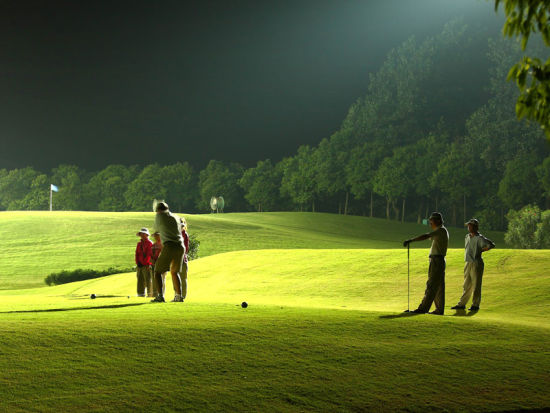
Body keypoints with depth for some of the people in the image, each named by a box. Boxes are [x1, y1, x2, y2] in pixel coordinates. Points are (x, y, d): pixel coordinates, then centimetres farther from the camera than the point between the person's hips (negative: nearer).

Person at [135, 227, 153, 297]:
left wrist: (147, 263, -15)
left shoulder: (149, 243, -5)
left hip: (146, 265, -7)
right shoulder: (139, 244, 17)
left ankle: (150, 293, -6)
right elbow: (137, 254, 16)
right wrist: (137, 263, 6)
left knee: (148, 279, -8)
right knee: (140, 280, 7)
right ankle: (141, 293, 10)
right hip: (140, 265, 7)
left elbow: (149, 254, -12)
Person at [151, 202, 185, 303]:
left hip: (169, 246, -5)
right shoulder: (176, 217, 19)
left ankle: (160, 295, -12)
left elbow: (157, 228, 21)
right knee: (175, 272, 21)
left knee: (158, 271, 2)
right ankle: (179, 296, 14)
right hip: (181, 246, 5)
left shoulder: (159, 216, 5)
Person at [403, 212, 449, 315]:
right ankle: (440, 309, 13)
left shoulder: (441, 230, -14)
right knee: (439, 286, 11)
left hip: (437, 260, -10)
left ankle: (423, 308, -13)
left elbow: (426, 236, -26)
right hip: (439, 261, 10)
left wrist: (411, 240, -30)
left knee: (431, 285, -11)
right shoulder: (442, 231, 19)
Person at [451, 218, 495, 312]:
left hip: (476, 264, -8)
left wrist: (482, 250, -12)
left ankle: (475, 305, 3)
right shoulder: (467, 237, 13)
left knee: (476, 285, -2)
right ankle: (462, 304, 16)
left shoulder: (480, 238, -11)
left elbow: (491, 245, -19)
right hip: (468, 263, 8)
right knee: (466, 285, 12)